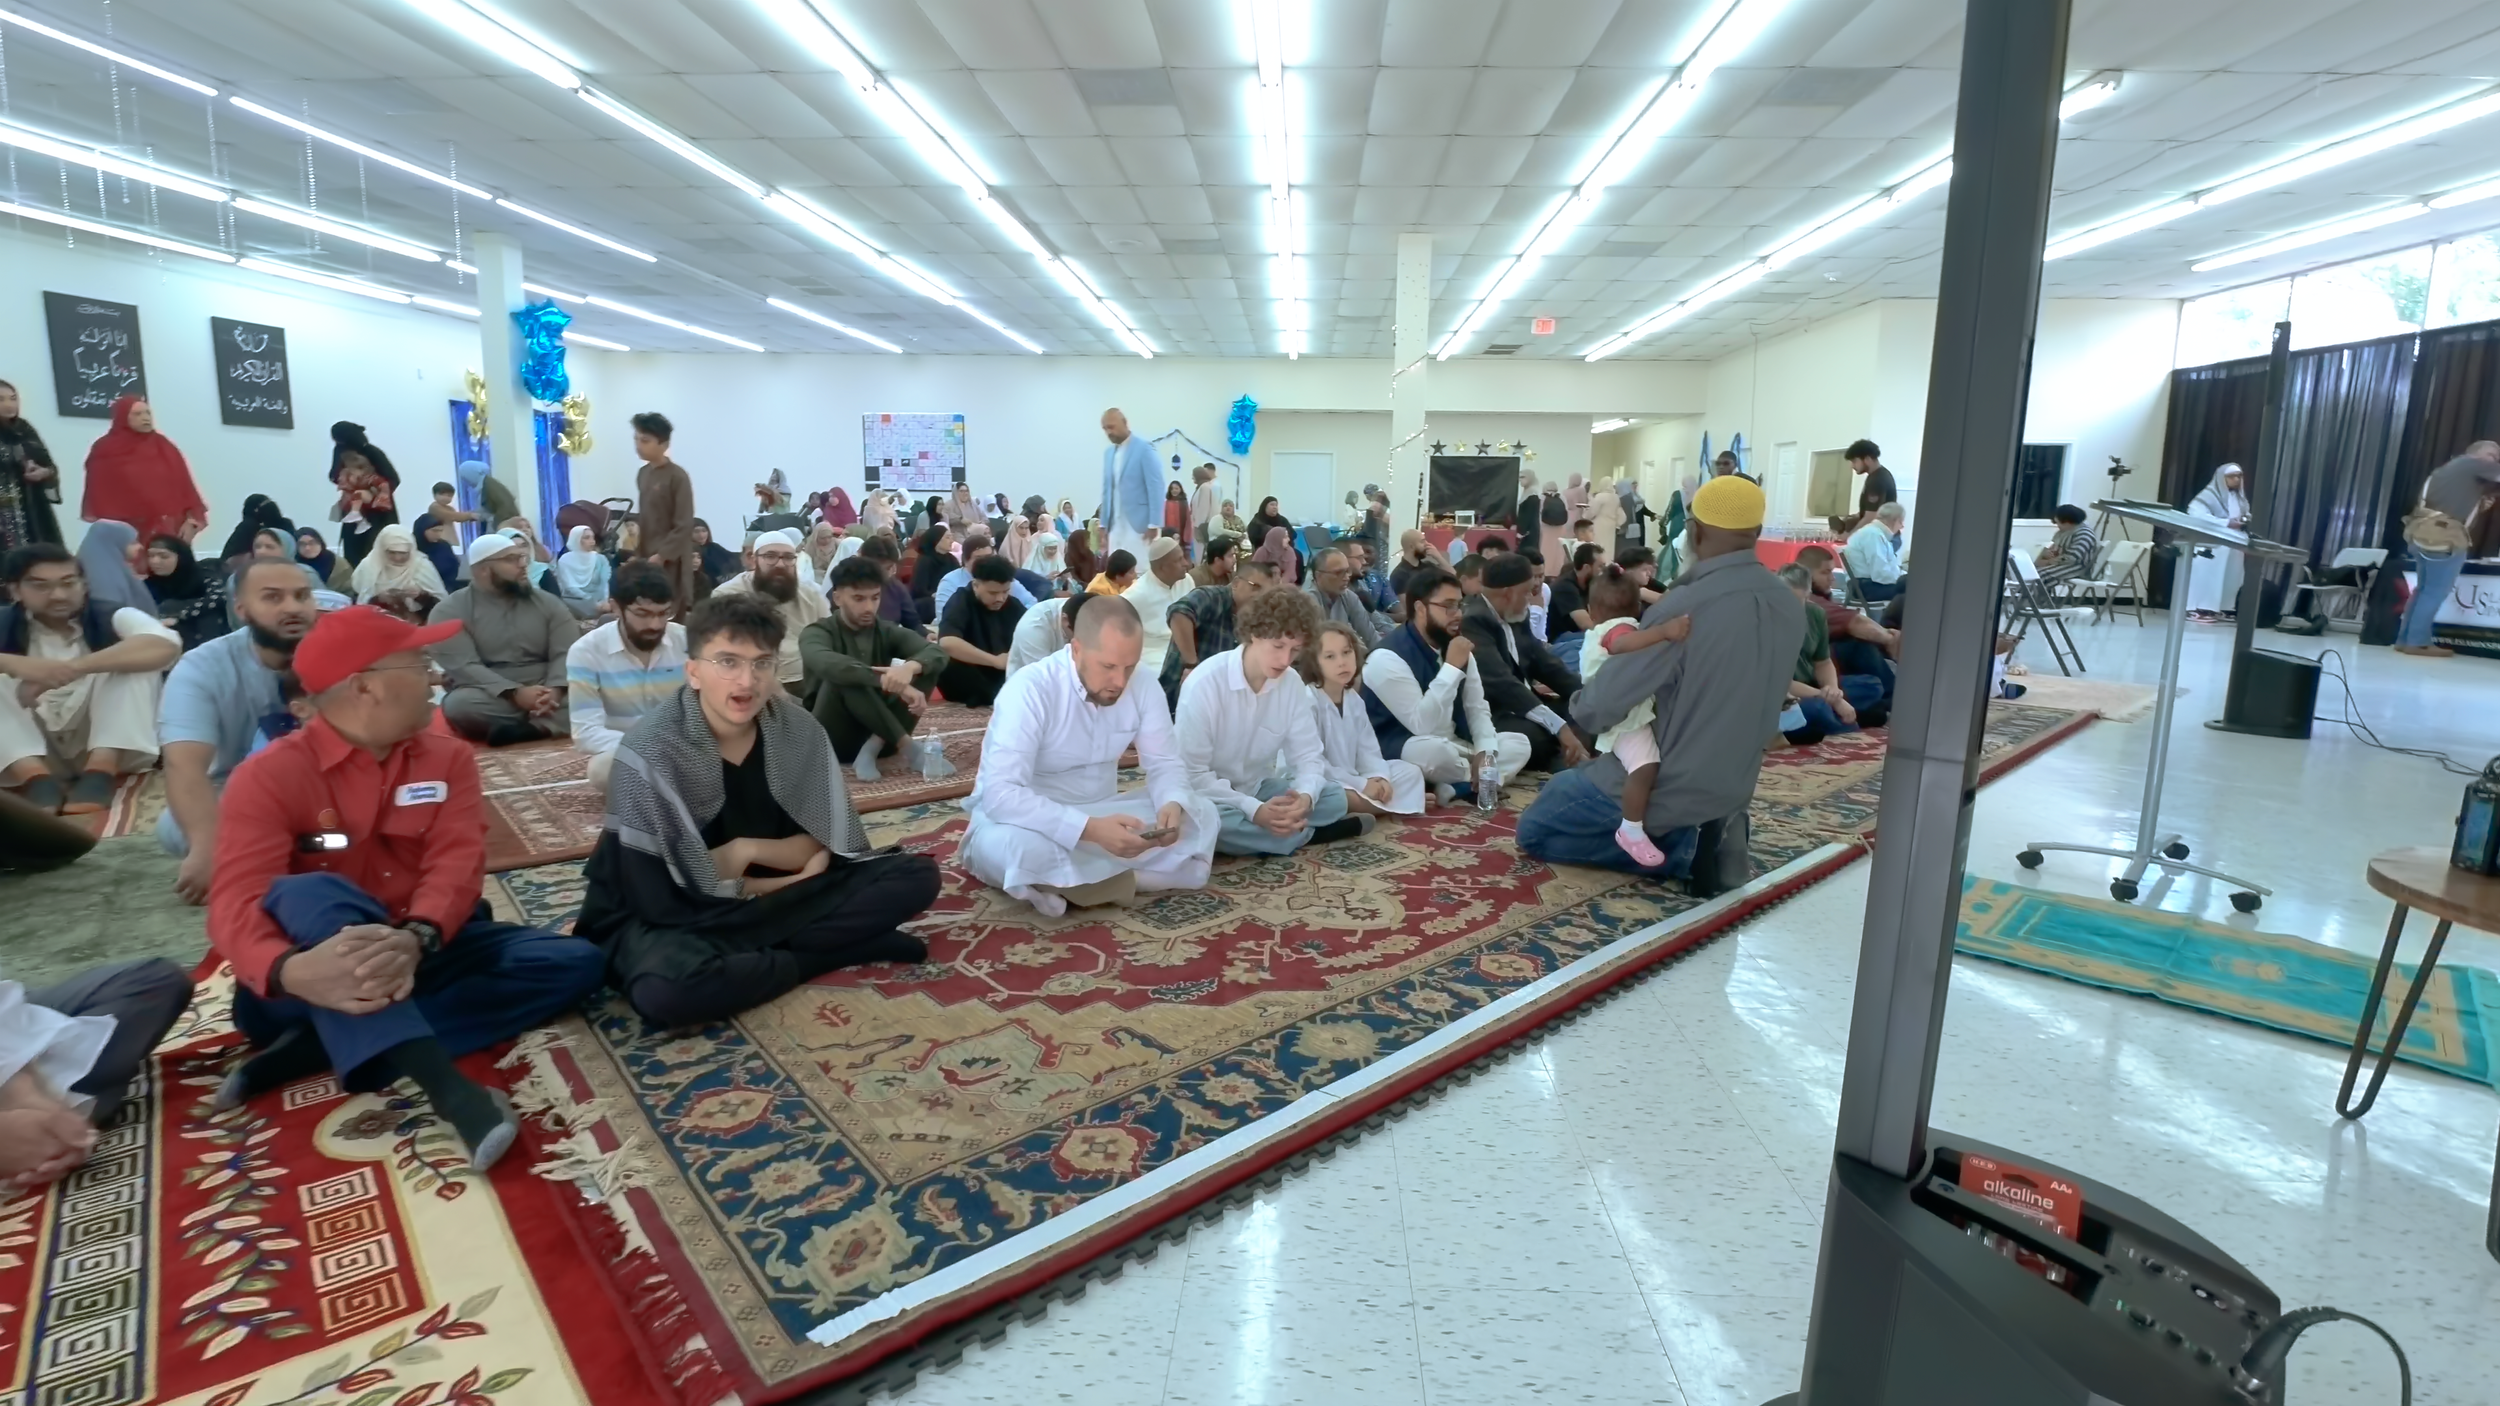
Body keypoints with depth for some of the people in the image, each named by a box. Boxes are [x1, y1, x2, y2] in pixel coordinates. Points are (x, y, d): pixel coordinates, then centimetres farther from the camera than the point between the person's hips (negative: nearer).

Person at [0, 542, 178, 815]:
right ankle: (37, 779, -27)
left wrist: (76, 667, -35)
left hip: (111, 747, -2)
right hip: (32, 753, 2)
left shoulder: (112, 618, -3)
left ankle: (99, 774, -28)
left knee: (137, 657, -19)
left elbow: (167, 644, -25)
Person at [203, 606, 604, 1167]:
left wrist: (416, 938, -35)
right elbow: (237, 903, -21)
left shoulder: (449, 757, 2)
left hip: (423, 953, 4)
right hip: (325, 969, -3)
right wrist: (291, 972, -44)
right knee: (309, 893, -35)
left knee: (574, 962, -17)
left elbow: (457, 861, -12)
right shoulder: (268, 776, -9)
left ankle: (323, 1047, -24)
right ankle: (445, 1084, -49)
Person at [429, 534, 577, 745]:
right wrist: (516, 693, -26)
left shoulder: (547, 602, 12)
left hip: (544, 694, 2)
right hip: (492, 698, -2)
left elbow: (567, 653, 0)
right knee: (459, 704, -35)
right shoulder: (450, 611, 3)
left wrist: (554, 690, -22)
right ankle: (560, 724, -27)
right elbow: (462, 666, -11)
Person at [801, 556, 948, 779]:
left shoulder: (887, 631, 5)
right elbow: (825, 663, -32)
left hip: (877, 732, 4)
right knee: (842, 677, -30)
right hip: (832, 741, -4)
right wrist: (887, 681, -43)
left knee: (926, 667, -12)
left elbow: (938, 653, -13)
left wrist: (910, 666, -36)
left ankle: (874, 747, -21)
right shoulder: (817, 633, -7)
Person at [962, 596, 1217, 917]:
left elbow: (1164, 763, -2)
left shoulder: (1142, 688, -8)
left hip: (1100, 814, 6)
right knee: (1020, 845, -40)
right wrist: (1090, 829, -43)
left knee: (1200, 814, -12)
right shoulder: (1029, 690, -25)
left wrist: (1173, 804, -27)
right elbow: (1000, 794, -34)